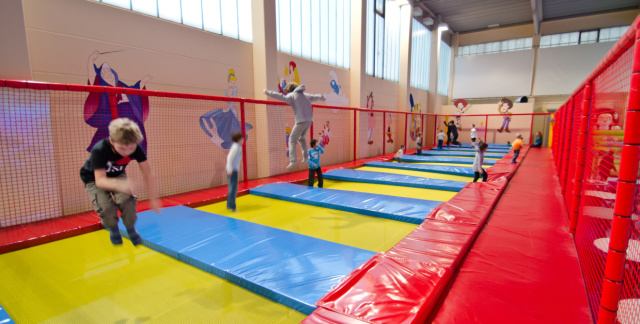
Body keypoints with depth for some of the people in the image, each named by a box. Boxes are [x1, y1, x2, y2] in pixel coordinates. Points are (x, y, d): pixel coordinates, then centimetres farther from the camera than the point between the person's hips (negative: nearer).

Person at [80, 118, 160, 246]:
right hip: (94, 178, -2)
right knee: (106, 207, -24)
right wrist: (118, 184, -61)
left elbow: (148, 174, -21)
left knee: (127, 200, -25)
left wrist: (153, 199, -20)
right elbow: (100, 180, -38)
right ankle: (113, 229, 9)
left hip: (117, 175, 2)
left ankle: (131, 229, 2)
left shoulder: (136, 148, -29)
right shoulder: (99, 150, -36)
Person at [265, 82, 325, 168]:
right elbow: (314, 97, 38)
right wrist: (321, 97, 59)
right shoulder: (305, 95, 21)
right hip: (309, 120, 7)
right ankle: (305, 156, 22)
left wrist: (268, 92, -8)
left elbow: (280, 96, -12)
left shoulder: (292, 95, 1)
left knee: (292, 140, -2)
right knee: (301, 138, 26)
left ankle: (293, 160, -13)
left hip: (301, 121, -7)